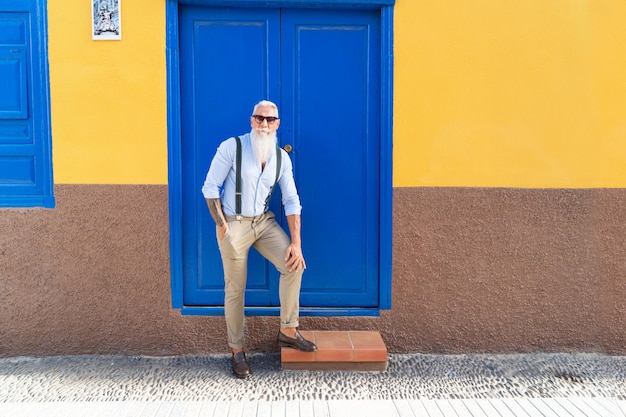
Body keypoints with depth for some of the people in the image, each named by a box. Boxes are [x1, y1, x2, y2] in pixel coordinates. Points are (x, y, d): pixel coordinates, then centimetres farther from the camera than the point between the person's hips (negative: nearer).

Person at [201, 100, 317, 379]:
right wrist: (221, 226, -13)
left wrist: (296, 243, -6)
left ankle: (288, 331, 5)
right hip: (233, 224, -4)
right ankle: (237, 351, 21)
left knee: (293, 265, -14)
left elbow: (291, 201, 0)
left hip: (264, 221, 4)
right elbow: (210, 187, -8)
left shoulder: (281, 157, 1)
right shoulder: (231, 147, -11)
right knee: (235, 290, 4)